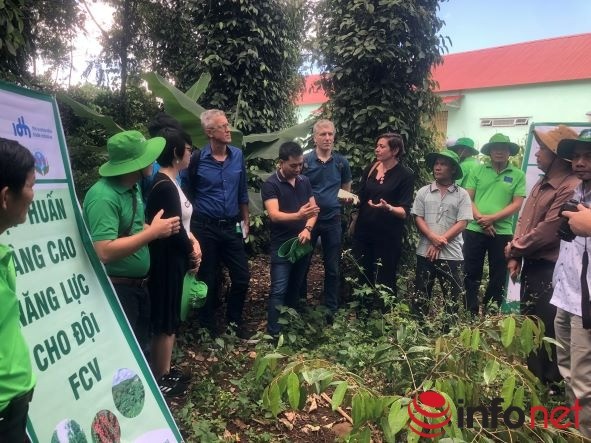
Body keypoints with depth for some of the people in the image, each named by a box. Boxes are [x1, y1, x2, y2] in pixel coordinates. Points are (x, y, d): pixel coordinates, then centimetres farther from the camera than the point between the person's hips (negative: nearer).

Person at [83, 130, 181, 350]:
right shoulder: (104, 197, -25)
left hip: (139, 284, 9)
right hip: (116, 289, -9)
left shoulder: (133, 187, 4)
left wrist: (159, 229, -2)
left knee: (141, 346, 23)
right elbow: (105, 252, -33)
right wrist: (153, 232, -27)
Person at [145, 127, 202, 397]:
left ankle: (162, 371, 34)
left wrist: (192, 241, -2)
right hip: (167, 262, -10)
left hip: (172, 259, 10)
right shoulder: (165, 186, -22)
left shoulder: (168, 182, 10)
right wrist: (192, 257, -6)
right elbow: (173, 230, -21)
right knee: (166, 322, 4)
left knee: (168, 319, 19)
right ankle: (161, 380, 19)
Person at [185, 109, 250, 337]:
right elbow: (188, 194, -1)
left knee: (242, 277, 8)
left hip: (232, 226, 4)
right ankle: (208, 324, 29)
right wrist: (191, 225, 0)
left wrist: (245, 221, 13)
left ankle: (234, 318, 31)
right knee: (208, 279, 9)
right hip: (205, 228, -3)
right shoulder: (197, 159, -9)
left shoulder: (238, 155, 2)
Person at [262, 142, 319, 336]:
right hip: (281, 245, -5)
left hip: (302, 243, 5)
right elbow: (274, 215, -21)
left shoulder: (305, 181, 8)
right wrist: (298, 215, -38)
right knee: (278, 290, -4)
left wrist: (308, 228, -13)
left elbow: (314, 208, 7)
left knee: (295, 288, 14)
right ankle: (274, 333, 3)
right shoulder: (271, 184, -10)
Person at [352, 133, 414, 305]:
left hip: (388, 235, -4)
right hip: (363, 232, 5)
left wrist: (388, 207, -32)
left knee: (385, 280, 5)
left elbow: (405, 211, -14)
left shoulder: (405, 174, -9)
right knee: (361, 277, 10)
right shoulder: (370, 169, 6)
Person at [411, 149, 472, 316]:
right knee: (421, 296, 9)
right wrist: (433, 237, -14)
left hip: (451, 254, -2)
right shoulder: (423, 192, 7)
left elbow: (462, 223, -5)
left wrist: (440, 242, -12)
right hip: (425, 252, 2)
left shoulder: (462, 194, 1)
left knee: (454, 299, 3)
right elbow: (418, 218, 2)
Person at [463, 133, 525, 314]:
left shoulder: (518, 175, 3)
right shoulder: (477, 170, 4)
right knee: (471, 274, 5)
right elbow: (467, 199, 0)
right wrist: (480, 218, -14)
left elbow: (517, 204, -3)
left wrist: (492, 218, -15)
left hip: (502, 232, 0)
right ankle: (470, 313, 17)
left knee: (498, 277, 9)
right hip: (475, 230, 0)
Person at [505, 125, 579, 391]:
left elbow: (547, 231, -23)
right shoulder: (541, 184, 11)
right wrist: (515, 257, 0)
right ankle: (532, 377, 36)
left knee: (546, 329, 4)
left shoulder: (569, 188, -20)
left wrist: (513, 249, -9)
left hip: (549, 269, -9)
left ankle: (550, 384, 23)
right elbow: (523, 221, 11)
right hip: (531, 265, 9)